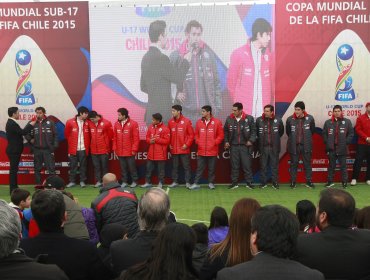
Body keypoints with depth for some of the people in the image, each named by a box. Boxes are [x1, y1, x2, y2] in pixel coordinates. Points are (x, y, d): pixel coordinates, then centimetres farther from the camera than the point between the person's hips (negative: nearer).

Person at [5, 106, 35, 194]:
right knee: (13, 169, -5)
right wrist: (31, 125, -10)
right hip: (14, 151, -10)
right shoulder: (12, 124, -19)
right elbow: (23, 132, -23)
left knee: (14, 169, 15)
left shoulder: (11, 122, 13)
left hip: (14, 150, 10)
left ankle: (14, 188, 23)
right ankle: (13, 190, -1)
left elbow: (20, 133, 14)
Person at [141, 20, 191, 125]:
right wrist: (185, 61, 6)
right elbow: (178, 78, -8)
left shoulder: (146, 57, 11)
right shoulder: (161, 58, -17)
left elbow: (143, 86, 18)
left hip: (151, 112, 9)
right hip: (161, 115, -9)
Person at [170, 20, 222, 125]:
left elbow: (216, 81, 8)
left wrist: (218, 105, 5)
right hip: (186, 111, -1)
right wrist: (176, 93, -11)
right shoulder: (176, 55, -1)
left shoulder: (208, 54, 5)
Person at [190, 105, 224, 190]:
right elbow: (196, 134, 14)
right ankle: (196, 183, 7)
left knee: (211, 168, 7)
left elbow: (221, 135, 0)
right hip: (201, 151, 2)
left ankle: (211, 183, 18)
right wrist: (198, 142, -1)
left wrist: (215, 143, -8)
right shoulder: (199, 122, 7)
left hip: (212, 151, -2)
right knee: (199, 168, 4)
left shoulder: (217, 122, -3)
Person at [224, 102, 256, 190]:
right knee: (234, 166, 7)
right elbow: (225, 131, 11)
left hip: (245, 146, -2)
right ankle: (234, 183, 15)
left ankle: (249, 183, 12)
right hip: (233, 146, 2)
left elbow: (253, 130, 2)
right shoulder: (229, 119, 3)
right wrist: (226, 141, 3)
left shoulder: (249, 118, -4)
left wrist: (251, 140, -7)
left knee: (247, 165, 2)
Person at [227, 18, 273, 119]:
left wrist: (271, 102, 11)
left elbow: (271, 81, 15)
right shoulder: (238, 54, -3)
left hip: (263, 110, 3)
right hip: (244, 110, -3)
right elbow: (231, 81, 4)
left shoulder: (268, 56, 8)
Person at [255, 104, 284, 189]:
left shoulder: (278, 120, -2)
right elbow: (256, 131, 12)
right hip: (263, 147, 1)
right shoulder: (259, 120, -1)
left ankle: (275, 183, 15)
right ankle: (263, 182, 16)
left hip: (274, 147, 0)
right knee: (263, 166, 6)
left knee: (274, 166, 6)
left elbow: (281, 132, 12)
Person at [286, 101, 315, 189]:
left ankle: (308, 181, 19)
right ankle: (293, 182, 16)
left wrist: (307, 139, 12)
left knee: (307, 164, 8)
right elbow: (288, 132, 8)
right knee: (293, 164, 8)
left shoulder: (310, 118, -6)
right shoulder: (290, 119, -7)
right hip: (294, 145, 0)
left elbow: (312, 131, 8)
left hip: (306, 146, 0)